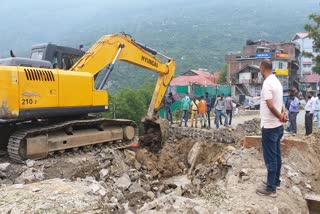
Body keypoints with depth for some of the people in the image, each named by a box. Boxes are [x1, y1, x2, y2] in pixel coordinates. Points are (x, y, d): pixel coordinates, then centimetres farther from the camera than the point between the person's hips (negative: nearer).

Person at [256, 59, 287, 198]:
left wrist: (280, 117, -9)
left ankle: (270, 188, 8)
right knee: (276, 155, 18)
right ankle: (275, 181, 31)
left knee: (270, 158, -1)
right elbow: (280, 102, 15)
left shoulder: (267, 83, -19)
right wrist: (283, 113, -1)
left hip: (269, 127, -9)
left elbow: (270, 105, -23)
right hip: (277, 126, 9)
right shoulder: (277, 81, 11)